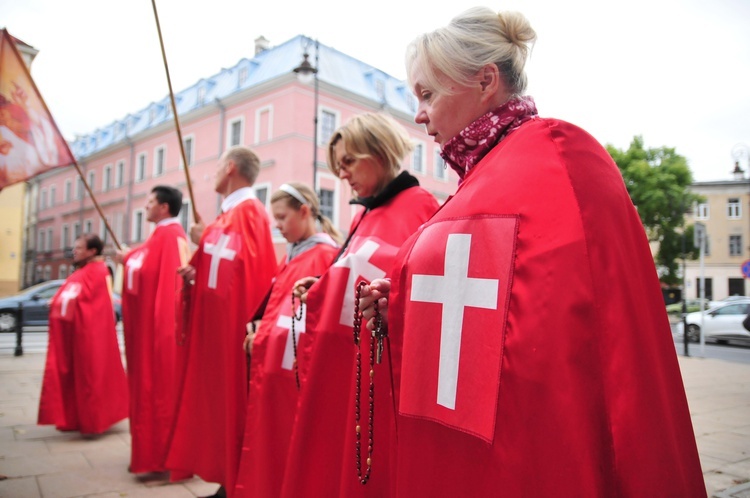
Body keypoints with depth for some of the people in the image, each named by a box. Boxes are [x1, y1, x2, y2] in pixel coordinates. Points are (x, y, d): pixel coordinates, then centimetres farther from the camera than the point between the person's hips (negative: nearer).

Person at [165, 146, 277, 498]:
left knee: (233, 401, -2)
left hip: (235, 323, -10)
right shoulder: (226, 214, 17)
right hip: (213, 322, 10)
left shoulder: (249, 211, -11)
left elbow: (251, 265, -22)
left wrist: (205, 242, -11)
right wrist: (197, 272, 1)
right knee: (216, 398, 13)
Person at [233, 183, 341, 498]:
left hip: (298, 365, -9)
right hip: (272, 363, 9)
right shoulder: (291, 257, 15)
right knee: (267, 440, 17)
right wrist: (261, 335, 9)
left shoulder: (327, 255, -12)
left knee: (292, 444, 3)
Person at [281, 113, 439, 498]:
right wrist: (320, 290, 6)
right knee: (331, 462, 16)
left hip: (383, 367, -8)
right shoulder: (363, 217, 16)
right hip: (339, 363, 8)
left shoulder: (419, 205, -8)